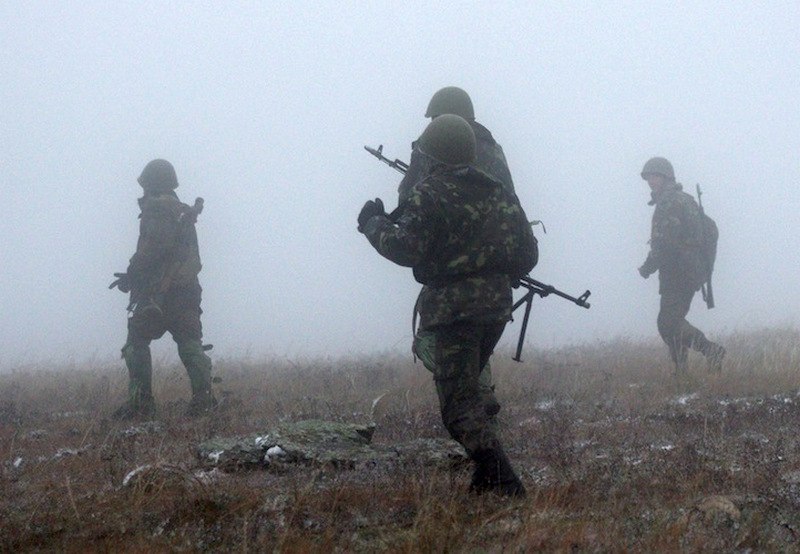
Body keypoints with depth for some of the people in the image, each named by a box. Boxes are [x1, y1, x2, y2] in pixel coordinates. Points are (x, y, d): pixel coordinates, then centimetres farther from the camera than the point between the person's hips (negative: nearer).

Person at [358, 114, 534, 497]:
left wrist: (375, 224, 2)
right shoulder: (497, 193, 11)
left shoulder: (429, 195, -9)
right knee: (467, 391, 23)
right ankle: (487, 476, 20)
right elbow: (526, 247, 13)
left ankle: (504, 485, -21)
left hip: (454, 309, -7)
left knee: (459, 406, -7)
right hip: (497, 304, 7)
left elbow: (406, 249, -14)